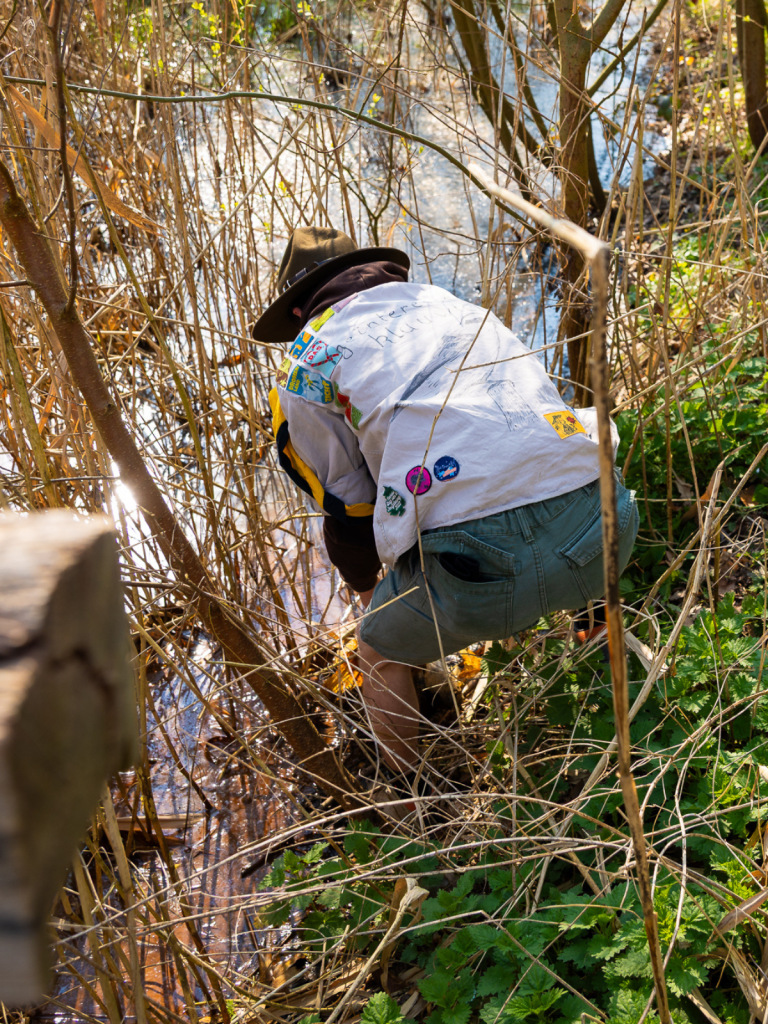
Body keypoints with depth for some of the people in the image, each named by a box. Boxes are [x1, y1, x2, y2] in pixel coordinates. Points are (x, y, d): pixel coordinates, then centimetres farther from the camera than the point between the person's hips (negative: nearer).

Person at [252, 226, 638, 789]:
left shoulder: (308, 365, 17)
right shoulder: (456, 306, 31)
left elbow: (346, 508, 22)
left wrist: (370, 590, 44)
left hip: (477, 560, -5)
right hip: (600, 530, 5)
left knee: (381, 654, 26)